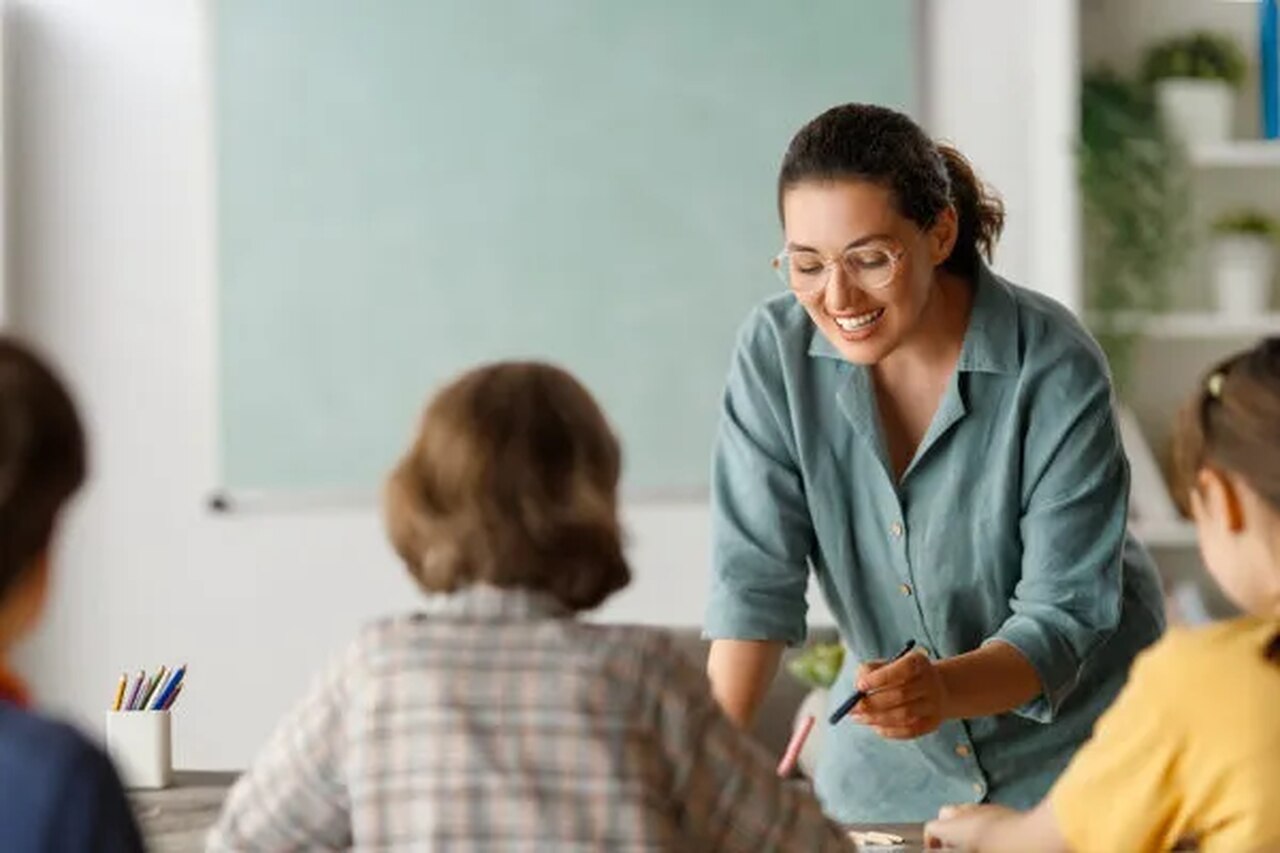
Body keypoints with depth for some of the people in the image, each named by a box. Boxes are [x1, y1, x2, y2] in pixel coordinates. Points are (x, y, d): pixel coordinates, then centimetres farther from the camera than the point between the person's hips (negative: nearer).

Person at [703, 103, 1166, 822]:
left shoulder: (1057, 371, -24)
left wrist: (944, 689, -44)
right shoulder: (775, 352, -15)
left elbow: (1064, 614, -24)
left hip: (1070, 743, -2)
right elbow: (755, 577, -17)